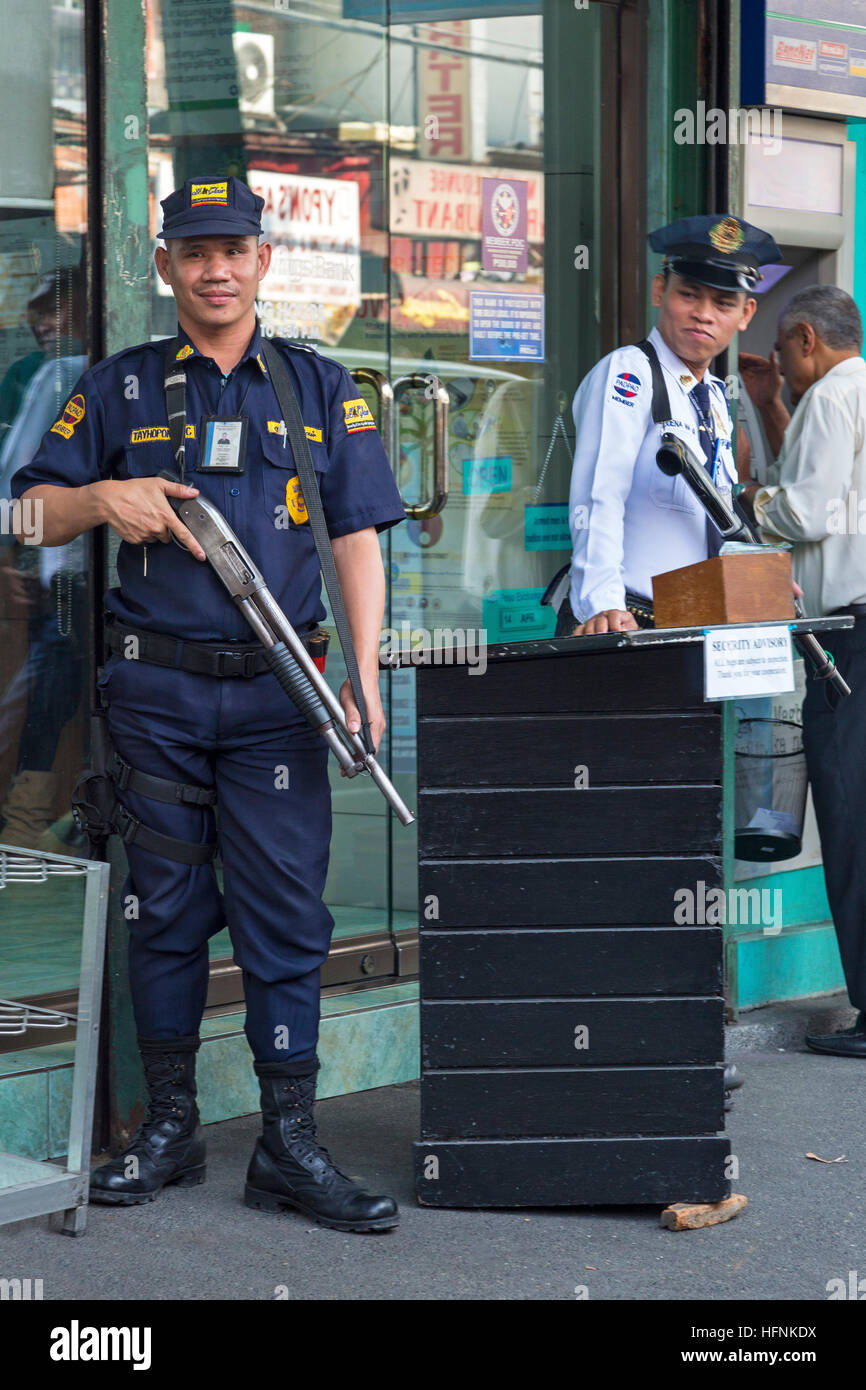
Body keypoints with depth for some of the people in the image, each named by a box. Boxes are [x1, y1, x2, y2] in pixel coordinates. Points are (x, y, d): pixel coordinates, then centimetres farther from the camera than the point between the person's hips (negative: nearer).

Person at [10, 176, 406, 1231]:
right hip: (155, 685, 0)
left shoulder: (320, 389, 10)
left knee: (285, 910, -2)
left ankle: (289, 1145, 2)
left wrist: (364, 673, -5)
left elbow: (357, 538, 6)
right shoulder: (119, 389, 9)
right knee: (165, 906, 6)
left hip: (277, 686, 0)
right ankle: (169, 1127, 17)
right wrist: (102, 497, -11)